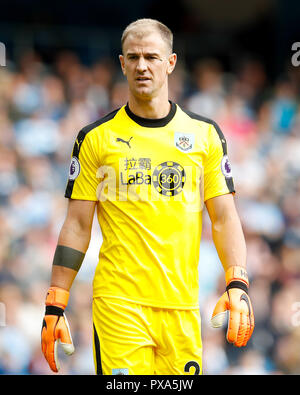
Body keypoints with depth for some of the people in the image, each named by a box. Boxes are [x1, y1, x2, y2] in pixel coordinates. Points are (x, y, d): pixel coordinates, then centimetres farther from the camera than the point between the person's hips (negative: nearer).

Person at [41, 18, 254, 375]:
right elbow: (77, 225, 5)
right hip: (119, 302, -2)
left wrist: (237, 286, -5)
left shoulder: (205, 134, 10)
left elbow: (224, 217, 9)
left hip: (183, 305, 2)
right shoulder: (96, 138, 5)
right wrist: (55, 307, 0)